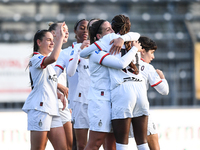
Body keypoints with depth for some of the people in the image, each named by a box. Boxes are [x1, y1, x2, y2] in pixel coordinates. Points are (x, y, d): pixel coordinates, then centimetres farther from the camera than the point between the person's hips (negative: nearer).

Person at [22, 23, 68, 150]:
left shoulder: (49, 64, 24)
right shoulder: (36, 59, -6)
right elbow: (53, 58, -28)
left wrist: (59, 95, 11)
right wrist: (60, 38, -21)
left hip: (52, 110, 9)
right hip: (39, 108, -9)